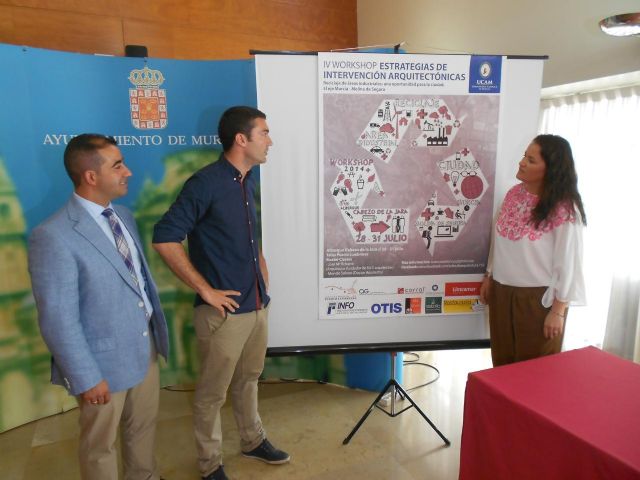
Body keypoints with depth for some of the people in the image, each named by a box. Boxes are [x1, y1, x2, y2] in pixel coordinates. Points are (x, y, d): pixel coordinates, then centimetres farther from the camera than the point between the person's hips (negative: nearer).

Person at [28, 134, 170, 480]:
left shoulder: (123, 216, 2)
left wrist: (157, 330, 12)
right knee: (100, 444, 18)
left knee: (144, 425, 26)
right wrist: (86, 378, -16)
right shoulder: (53, 236, -23)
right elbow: (58, 320, -20)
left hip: (145, 347, 7)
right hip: (105, 360, -7)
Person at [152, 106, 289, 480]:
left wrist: (261, 266, 12)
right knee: (213, 392, 12)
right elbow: (165, 238, -21)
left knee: (249, 378, 24)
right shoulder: (205, 183, -17)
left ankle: (253, 440, 45)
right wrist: (205, 290, -18)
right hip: (224, 310, -7)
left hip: (258, 304, 7)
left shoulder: (250, 181, 7)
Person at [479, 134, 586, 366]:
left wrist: (558, 311, -13)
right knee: (502, 361, 19)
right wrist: (489, 276, 13)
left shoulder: (564, 210, -18)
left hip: (539, 297, -6)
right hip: (502, 291, 6)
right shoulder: (514, 194, 1)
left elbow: (567, 263, -15)